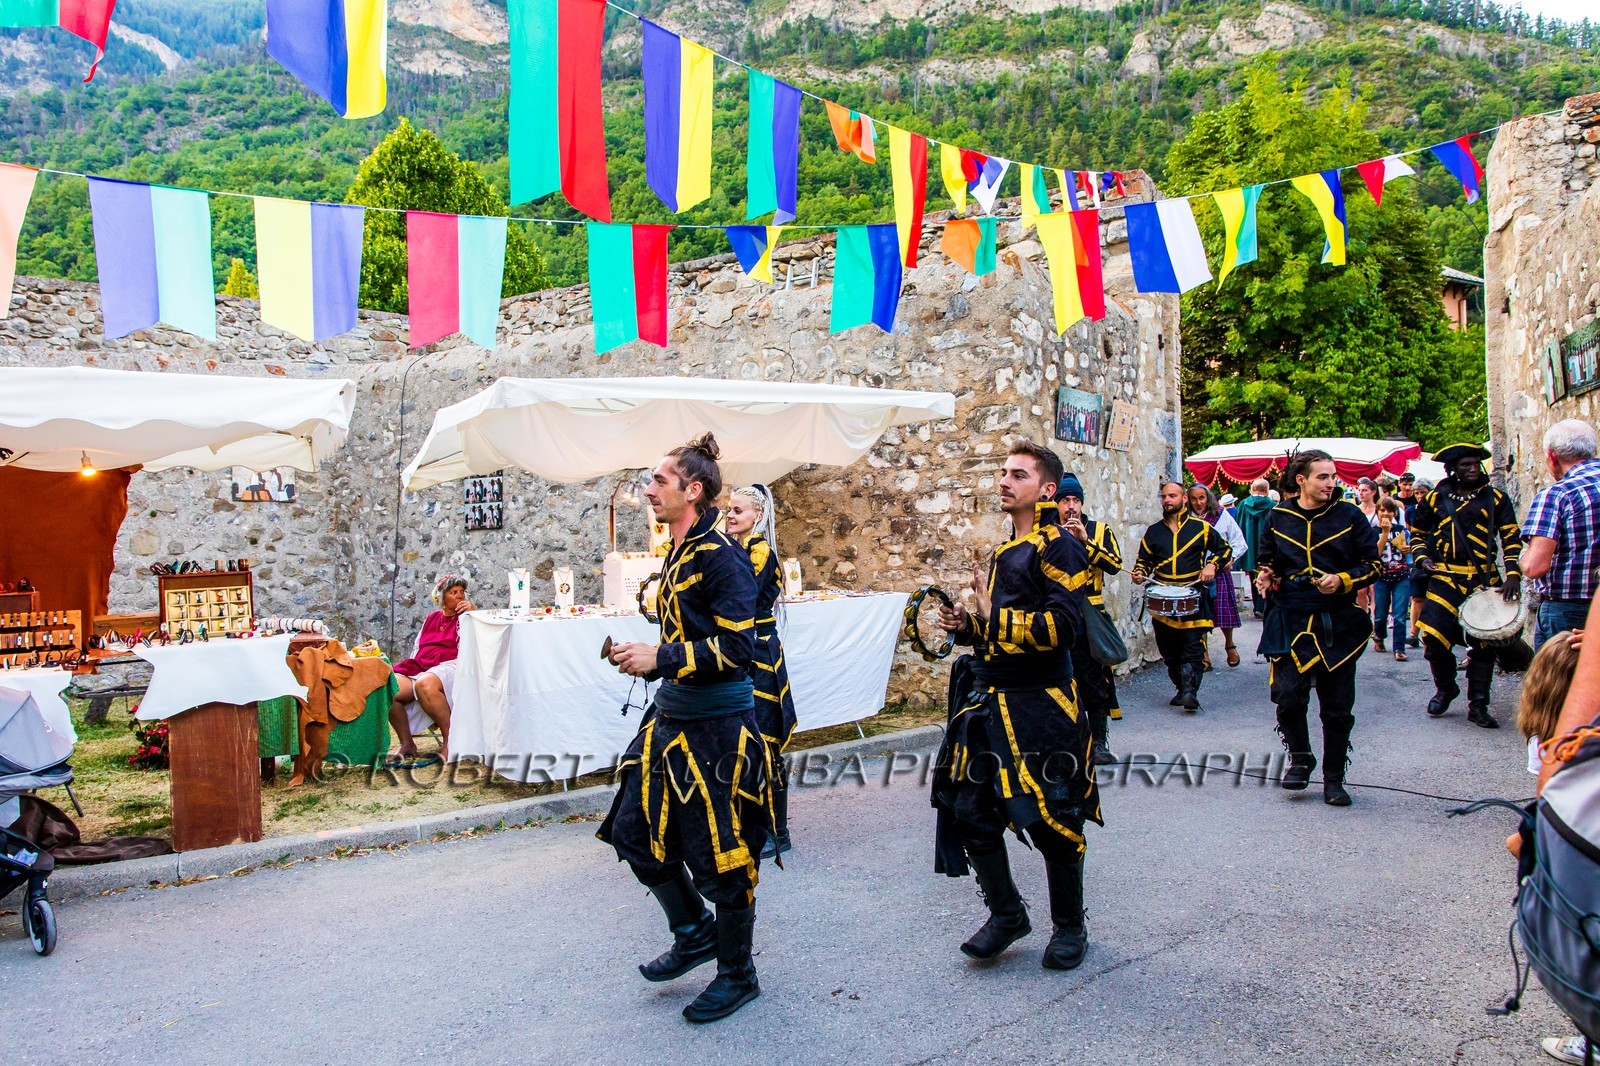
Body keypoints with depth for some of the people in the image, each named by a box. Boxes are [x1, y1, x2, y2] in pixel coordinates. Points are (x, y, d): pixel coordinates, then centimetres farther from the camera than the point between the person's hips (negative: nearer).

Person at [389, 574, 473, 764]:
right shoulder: (431, 618, 27)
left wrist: (473, 613, -9)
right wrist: (409, 668, 12)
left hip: (448, 666, -5)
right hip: (419, 667, 5)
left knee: (425, 685, -40)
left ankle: (450, 739, -26)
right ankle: (407, 744, -10)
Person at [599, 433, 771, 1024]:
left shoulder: (721, 556, -17)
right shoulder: (678, 554, 10)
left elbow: (736, 648, -23)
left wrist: (661, 658, -23)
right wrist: (642, 657, 9)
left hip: (716, 729, -9)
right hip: (670, 719, 9)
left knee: (720, 855, 4)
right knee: (636, 831, 15)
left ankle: (737, 974, 25)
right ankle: (694, 933, 36)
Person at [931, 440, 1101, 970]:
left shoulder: (1058, 547, -11)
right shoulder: (1005, 551, 17)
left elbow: (1061, 627, -22)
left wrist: (994, 616, -19)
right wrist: (966, 624, 9)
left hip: (1040, 708, -8)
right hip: (988, 704, 8)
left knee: (1052, 821, 4)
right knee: (970, 813, 6)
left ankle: (1069, 927, 24)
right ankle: (1006, 914, 24)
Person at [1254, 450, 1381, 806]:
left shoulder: (1349, 515, 2)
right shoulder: (1278, 517, 5)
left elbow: (1372, 563, 5)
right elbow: (1267, 560, 19)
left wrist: (1343, 580, -13)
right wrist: (1265, 576, -3)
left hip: (1338, 623, 0)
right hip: (1290, 620, 0)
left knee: (1337, 707, 5)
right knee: (1288, 696, -10)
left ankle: (1334, 778, 20)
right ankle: (1300, 757, 17)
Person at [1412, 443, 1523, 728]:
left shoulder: (1495, 498, 5)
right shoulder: (1435, 499, 7)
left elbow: (1512, 538, 3)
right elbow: (1417, 534, 17)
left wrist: (1513, 573, -9)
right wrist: (1423, 558, -1)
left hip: (1484, 580, 0)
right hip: (1444, 579, 0)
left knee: (1483, 645, 1)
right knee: (1434, 640, -8)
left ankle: (1478, 706, 14)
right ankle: (1445, 688, 21)